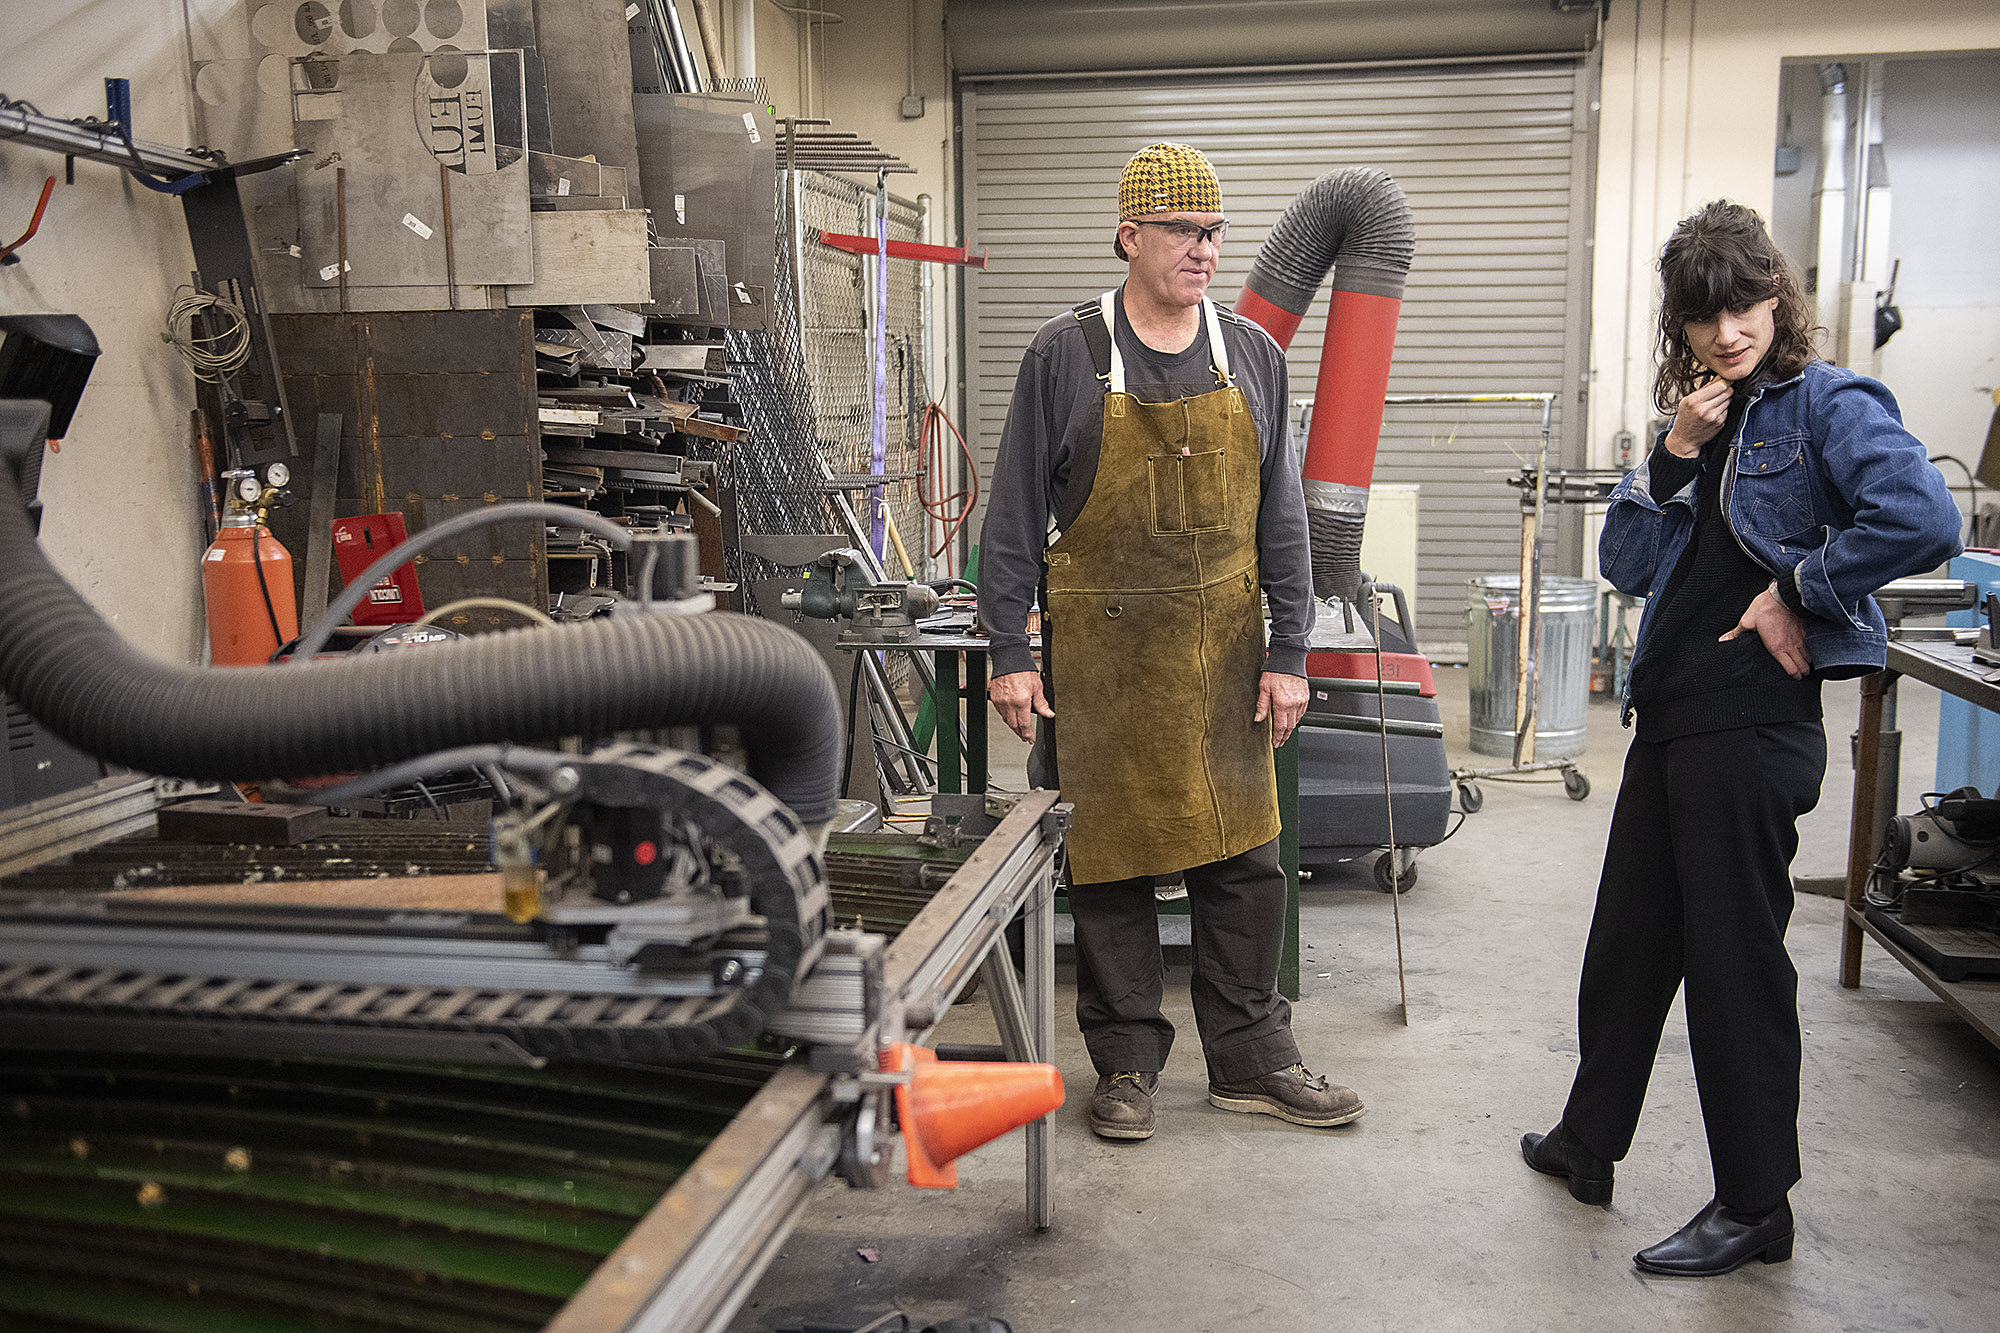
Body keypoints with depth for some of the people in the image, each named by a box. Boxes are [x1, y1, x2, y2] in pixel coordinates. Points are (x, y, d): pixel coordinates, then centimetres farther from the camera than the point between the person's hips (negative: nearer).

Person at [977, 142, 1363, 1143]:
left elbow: (1280, 516, 9)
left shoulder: (1252, 356, 6)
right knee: (1109, 857, 5)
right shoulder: (1065, 355, -3)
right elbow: (1015, 514, -1)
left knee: (1243, 856, 6)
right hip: (1100, 648, -2)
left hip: (1223, 647, 3)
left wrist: (1288, 653, 4)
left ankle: (1250, 1059, 22)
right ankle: (1126, 1063, 20)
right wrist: (1010, 653, -6)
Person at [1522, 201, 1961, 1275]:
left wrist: (1797, 593, -17)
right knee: (1627, 938, 17)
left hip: (1752, 723, -8)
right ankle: (1588, 1141, 34)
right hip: (1668, 713, 8)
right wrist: (1675, 454, -5)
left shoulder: (1826, 404, -9)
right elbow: (1627, 566, 6)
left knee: (1735, 956, 2)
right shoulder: (1696, 418, 13)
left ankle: (1755, 1206, 18)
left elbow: (1922, 518, -27)